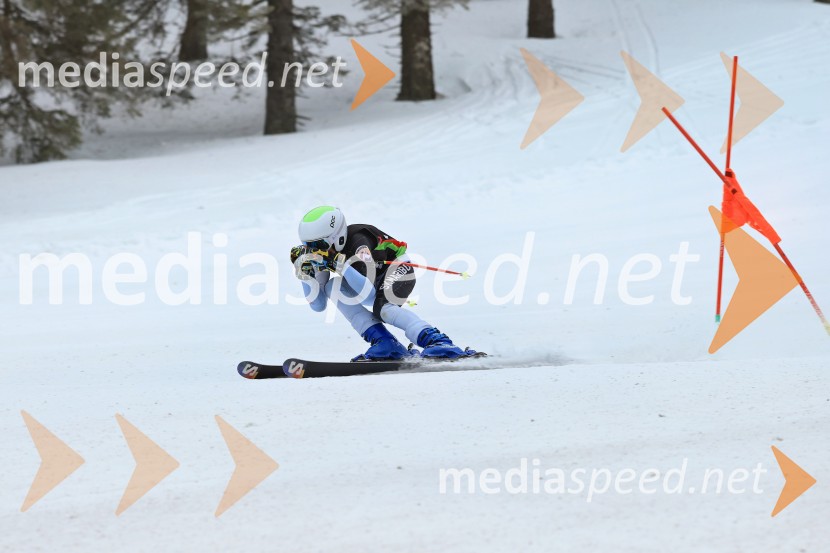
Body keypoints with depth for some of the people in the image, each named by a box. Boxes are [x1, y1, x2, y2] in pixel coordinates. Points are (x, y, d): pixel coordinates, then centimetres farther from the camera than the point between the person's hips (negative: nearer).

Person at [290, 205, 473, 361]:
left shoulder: (358, 242, -33)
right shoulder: (325, 255, -12)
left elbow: (369, 295, -42)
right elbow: (318, 304, -8)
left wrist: (340, 264, -47)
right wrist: (306, 274, -22)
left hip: (398, 270, -8)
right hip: (374, 278, 8)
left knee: (382, 308, -36)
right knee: (333, 287, -17)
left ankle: (440, 343, -41)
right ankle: (386, 345, -24)